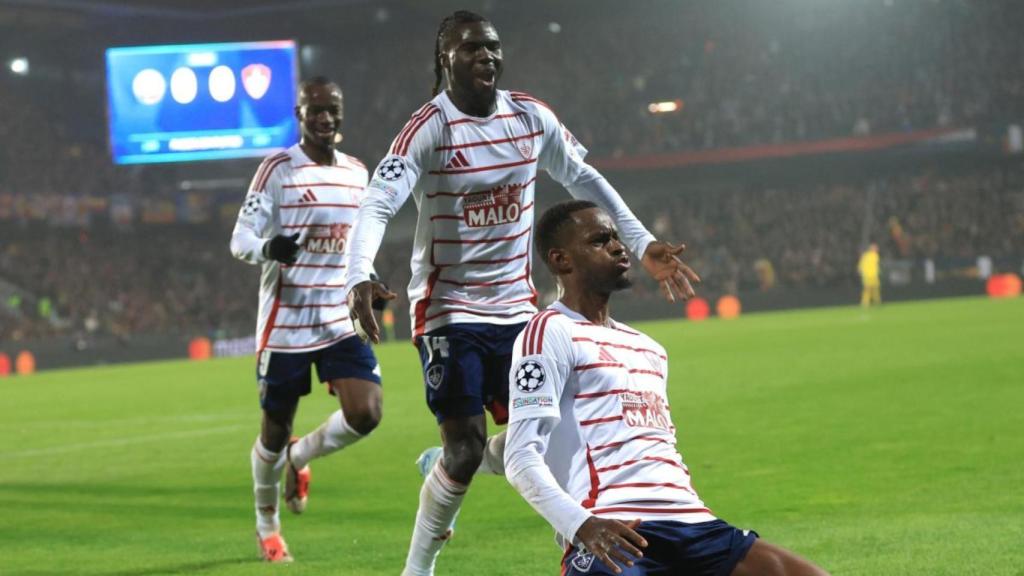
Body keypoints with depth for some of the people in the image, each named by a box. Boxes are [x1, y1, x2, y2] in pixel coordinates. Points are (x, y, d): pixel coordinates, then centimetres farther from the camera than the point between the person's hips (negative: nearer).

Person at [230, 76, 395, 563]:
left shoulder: (357, 173, 10)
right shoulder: (278, 170, -8)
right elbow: (240, 239, -14)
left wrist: (365, 285, 11)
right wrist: (270, 248, -34)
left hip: (341, 321, 4)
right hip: (286, 322, -4)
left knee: (365, 413, -14)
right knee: (275, 430, 6)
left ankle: (300, 456, 17)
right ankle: (267, 526, 30)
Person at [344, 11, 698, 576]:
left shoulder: (531, 116, 2)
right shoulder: (429, 129, -15)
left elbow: (584, 180, 16)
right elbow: (377, 205, -26)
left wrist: (642, 243, 13)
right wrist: (359, 278, -43)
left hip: (517, 309, 6)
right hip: (449, 312, -6)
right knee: (466, 449, -10)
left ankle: (441, 465, 31)